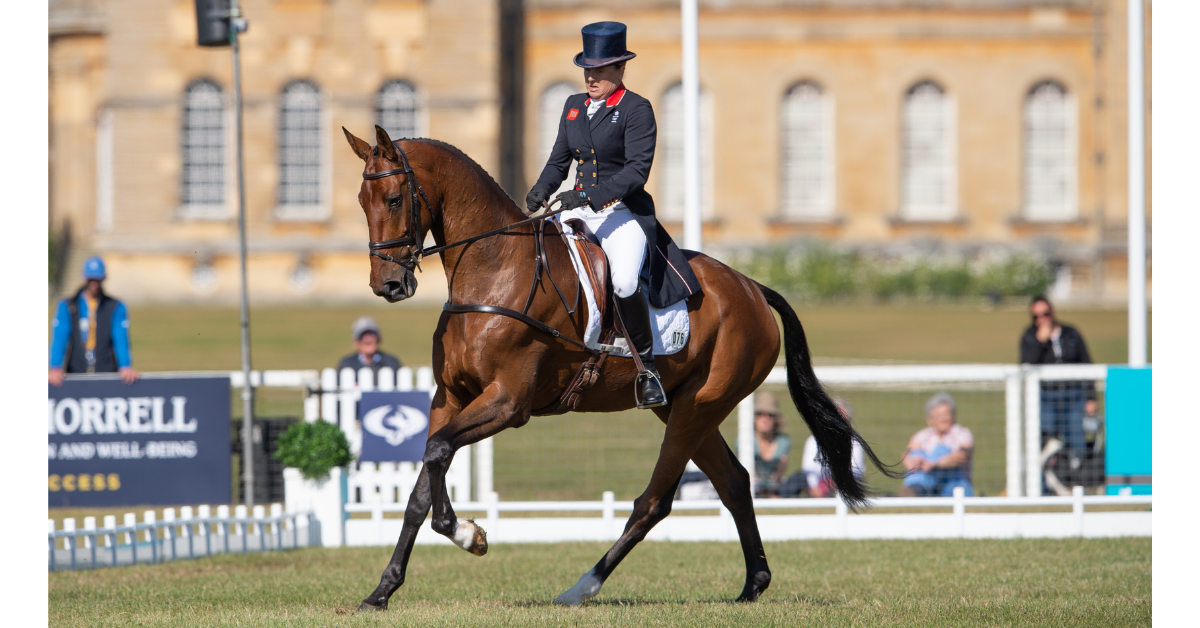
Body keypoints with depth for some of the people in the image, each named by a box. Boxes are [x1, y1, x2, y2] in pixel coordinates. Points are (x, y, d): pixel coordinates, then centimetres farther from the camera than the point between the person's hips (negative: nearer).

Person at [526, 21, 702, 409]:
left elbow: (636, 170, -16)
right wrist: (542, 190, -3)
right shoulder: (574, 107, 13)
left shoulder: (637, 110, -7)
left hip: (624, 213, -7)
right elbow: (559, 159, 19)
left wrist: (591, 196, -27)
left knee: (625, 282, -32)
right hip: (578, 210, 7)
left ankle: (646, 366, -15)